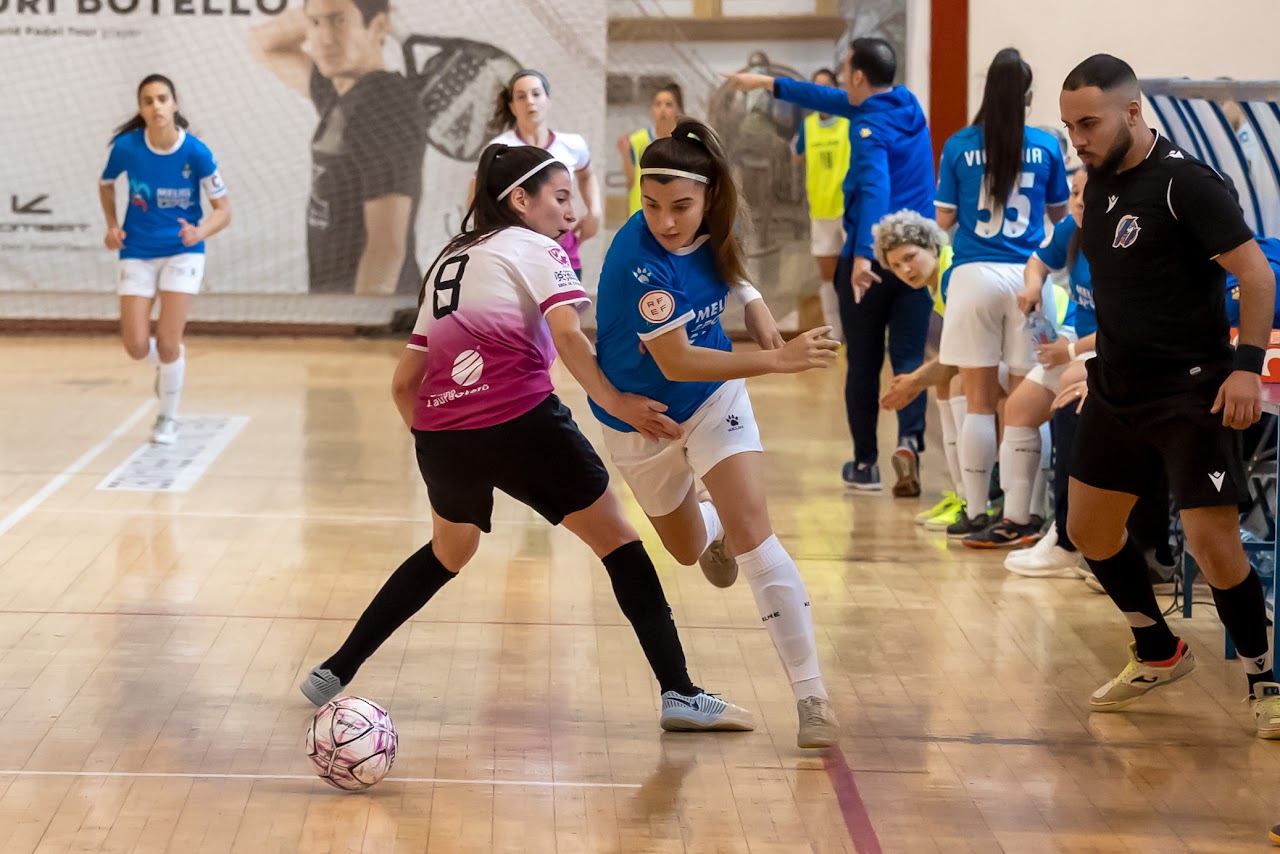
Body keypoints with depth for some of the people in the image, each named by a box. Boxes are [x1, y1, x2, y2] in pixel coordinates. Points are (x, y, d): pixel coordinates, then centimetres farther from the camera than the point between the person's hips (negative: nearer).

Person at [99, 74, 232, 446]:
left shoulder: (196, 152, -17)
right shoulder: (126, 146, -12)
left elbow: (223, 210, -10)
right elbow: (106, 184, 11)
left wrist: (201, 231, -30)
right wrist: (112, 226, -2)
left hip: (182, 251, -2)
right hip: (137, 253, 2)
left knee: (167, 343, -9)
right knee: (137, 347, -6)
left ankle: (168, 419, 16)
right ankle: (173, 361, 32)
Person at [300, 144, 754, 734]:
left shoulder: (447, 263, 25)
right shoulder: (534, 249, 6)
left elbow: (404, 383, 23)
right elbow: (567, 336, -14)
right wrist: (615, 403, -13)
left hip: (440, 432, 7)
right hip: (521, 423, -6)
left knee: (448, 553, 30)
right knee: (617, 540, 6)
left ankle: (335, 672, 31)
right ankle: (679, 694, 0)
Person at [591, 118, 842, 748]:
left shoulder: (713, 229, -17)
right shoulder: (639, 260, -34)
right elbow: (676, 362, -33)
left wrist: (754, 306, -14)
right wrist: (777, 360, -38)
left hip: (714, 399, 2)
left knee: (752, 535, -15)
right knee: (688, 549, 19)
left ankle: (810, 696, -14)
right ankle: (712, 528, 60)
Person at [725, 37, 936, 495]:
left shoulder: (870, 128, -12)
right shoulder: (908, 105, 11)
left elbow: (875, 189, -29)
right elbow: (837, 101, 23)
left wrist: (863, 255, -39)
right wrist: (770, 84, 30)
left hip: (870, 262, -5)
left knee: (863, 365, 7)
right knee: (909, 359, 2)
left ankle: (865, 464, 14)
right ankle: (909, 440, -22)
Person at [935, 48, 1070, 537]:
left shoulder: (959, 147, -2)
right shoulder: (1046, 147, 2)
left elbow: (945, 219, 3)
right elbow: (1059, 214, 13)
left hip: (976, 275, -1)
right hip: (1028, 274, 1)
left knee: (979, 401, 4)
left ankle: (977, 512, 5)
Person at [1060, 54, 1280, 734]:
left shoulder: (1185, 182, -17)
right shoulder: (1100, 181, 7)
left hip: (1192, 392, -8)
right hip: (1116, 390, 8)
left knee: (1212, 540, -12)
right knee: (1089, 530, 12)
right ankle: (1158, 655, 32)